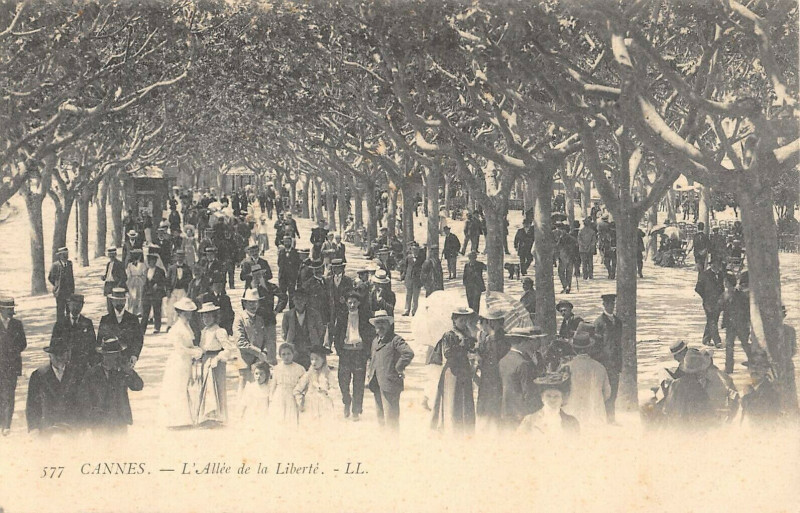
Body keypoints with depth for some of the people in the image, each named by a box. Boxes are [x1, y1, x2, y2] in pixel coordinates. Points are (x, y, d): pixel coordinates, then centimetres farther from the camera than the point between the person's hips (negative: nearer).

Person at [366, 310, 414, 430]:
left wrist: (399, 368, -16)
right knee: (380, 416, 15)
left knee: (390, 417, -7)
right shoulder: (375, 341, 18)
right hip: (377, 385, 8)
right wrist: (369, 371, 19)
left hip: (390, 383, -8)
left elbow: (409, 353, -22)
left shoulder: (395, 339, -8)